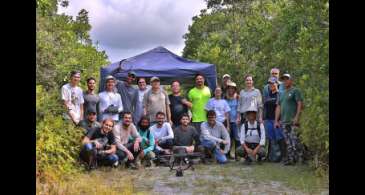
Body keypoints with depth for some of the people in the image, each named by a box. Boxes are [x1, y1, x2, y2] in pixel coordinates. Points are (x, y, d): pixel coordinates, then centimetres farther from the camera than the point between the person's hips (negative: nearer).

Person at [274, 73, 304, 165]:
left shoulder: (295, 91, 0)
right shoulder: (281, 94, 21)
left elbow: (300, 104, -9)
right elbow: (278, 107, 19)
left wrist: (297, 117, -18)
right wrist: (276, 121, 13)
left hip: (293, 121, -6)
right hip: (284, 122, 6)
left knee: (295, 141, -10)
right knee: (288, 143, 7)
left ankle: (300, 158, -1)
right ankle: (290, 159, 11)